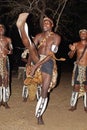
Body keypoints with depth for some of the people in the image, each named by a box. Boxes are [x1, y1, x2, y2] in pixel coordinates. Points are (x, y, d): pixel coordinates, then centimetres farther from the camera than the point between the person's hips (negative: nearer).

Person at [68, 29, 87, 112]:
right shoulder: (76, 44, 2)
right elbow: (70, 56, -3)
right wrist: (72, 50, -22)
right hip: (78, 67, 0)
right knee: (76, 86, 0)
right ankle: (73, 105, 9)